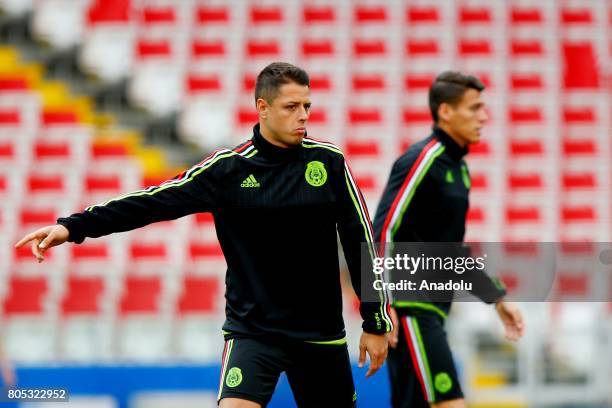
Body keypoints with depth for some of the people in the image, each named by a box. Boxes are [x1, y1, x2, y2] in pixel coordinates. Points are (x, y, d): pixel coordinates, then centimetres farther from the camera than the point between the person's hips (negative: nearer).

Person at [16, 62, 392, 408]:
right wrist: (73, 227, -16)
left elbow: (361, 240, 3)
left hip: (321, 334, 2)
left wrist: (376, 322, 3)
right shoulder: (228, 167, -5)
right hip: (252, 330, -2)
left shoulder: (329, 162, -2)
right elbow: (154, 201, -7)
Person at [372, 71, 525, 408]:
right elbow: (384, 231, -17)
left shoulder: (458, 167, 17)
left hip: (431, 308, 9)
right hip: (409, 306, -9)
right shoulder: (422, 160, -11)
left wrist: (497, 298, 25)